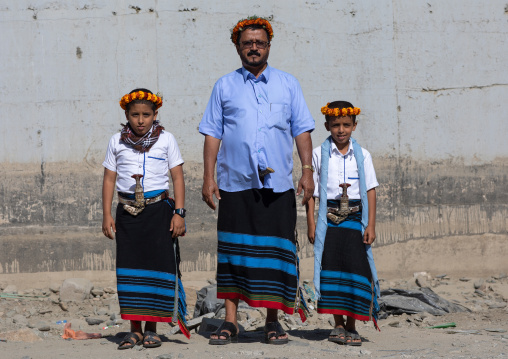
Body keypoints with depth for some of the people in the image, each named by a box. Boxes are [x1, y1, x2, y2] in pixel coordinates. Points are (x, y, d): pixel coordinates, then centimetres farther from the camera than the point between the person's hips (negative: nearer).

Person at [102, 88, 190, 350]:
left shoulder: (166, 140, 3)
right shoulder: (117, 142, 7)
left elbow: (178, 178, 4)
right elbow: (109, 179, 10)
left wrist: (179, 212, -4)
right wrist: (107, 215, 4)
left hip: (158, 209, -1)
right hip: (127, 211, 2)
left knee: (157, 265, -3)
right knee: (129, 268, 1)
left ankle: (151, 329, 5)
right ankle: (135, 330, 8)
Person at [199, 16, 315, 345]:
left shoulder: (288, 84, 12)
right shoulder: (225, 86, 11)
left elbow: (302, 131, 9)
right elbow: (213, 134, 8)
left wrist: (307, 170, -1)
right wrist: (209, 176, 0)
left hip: (277, 183, 0)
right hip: (235, 182, 0)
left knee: (276, 249, 0)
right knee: (233, 250, 0)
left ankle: (273, 322, 9)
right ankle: (230, 322, 6)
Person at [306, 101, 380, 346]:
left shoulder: (362, 155, 5)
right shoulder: (319, 155, 3)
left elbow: (370, 191, 4)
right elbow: (311, 191, 3)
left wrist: (371, 224, -3)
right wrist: (311, 224, -2)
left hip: (355, 219, 0)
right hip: (328, 219, 0)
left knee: (355, 268, -5)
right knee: (332, 270, 2)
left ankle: (351, 326, 3)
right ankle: (338, 325, 11)